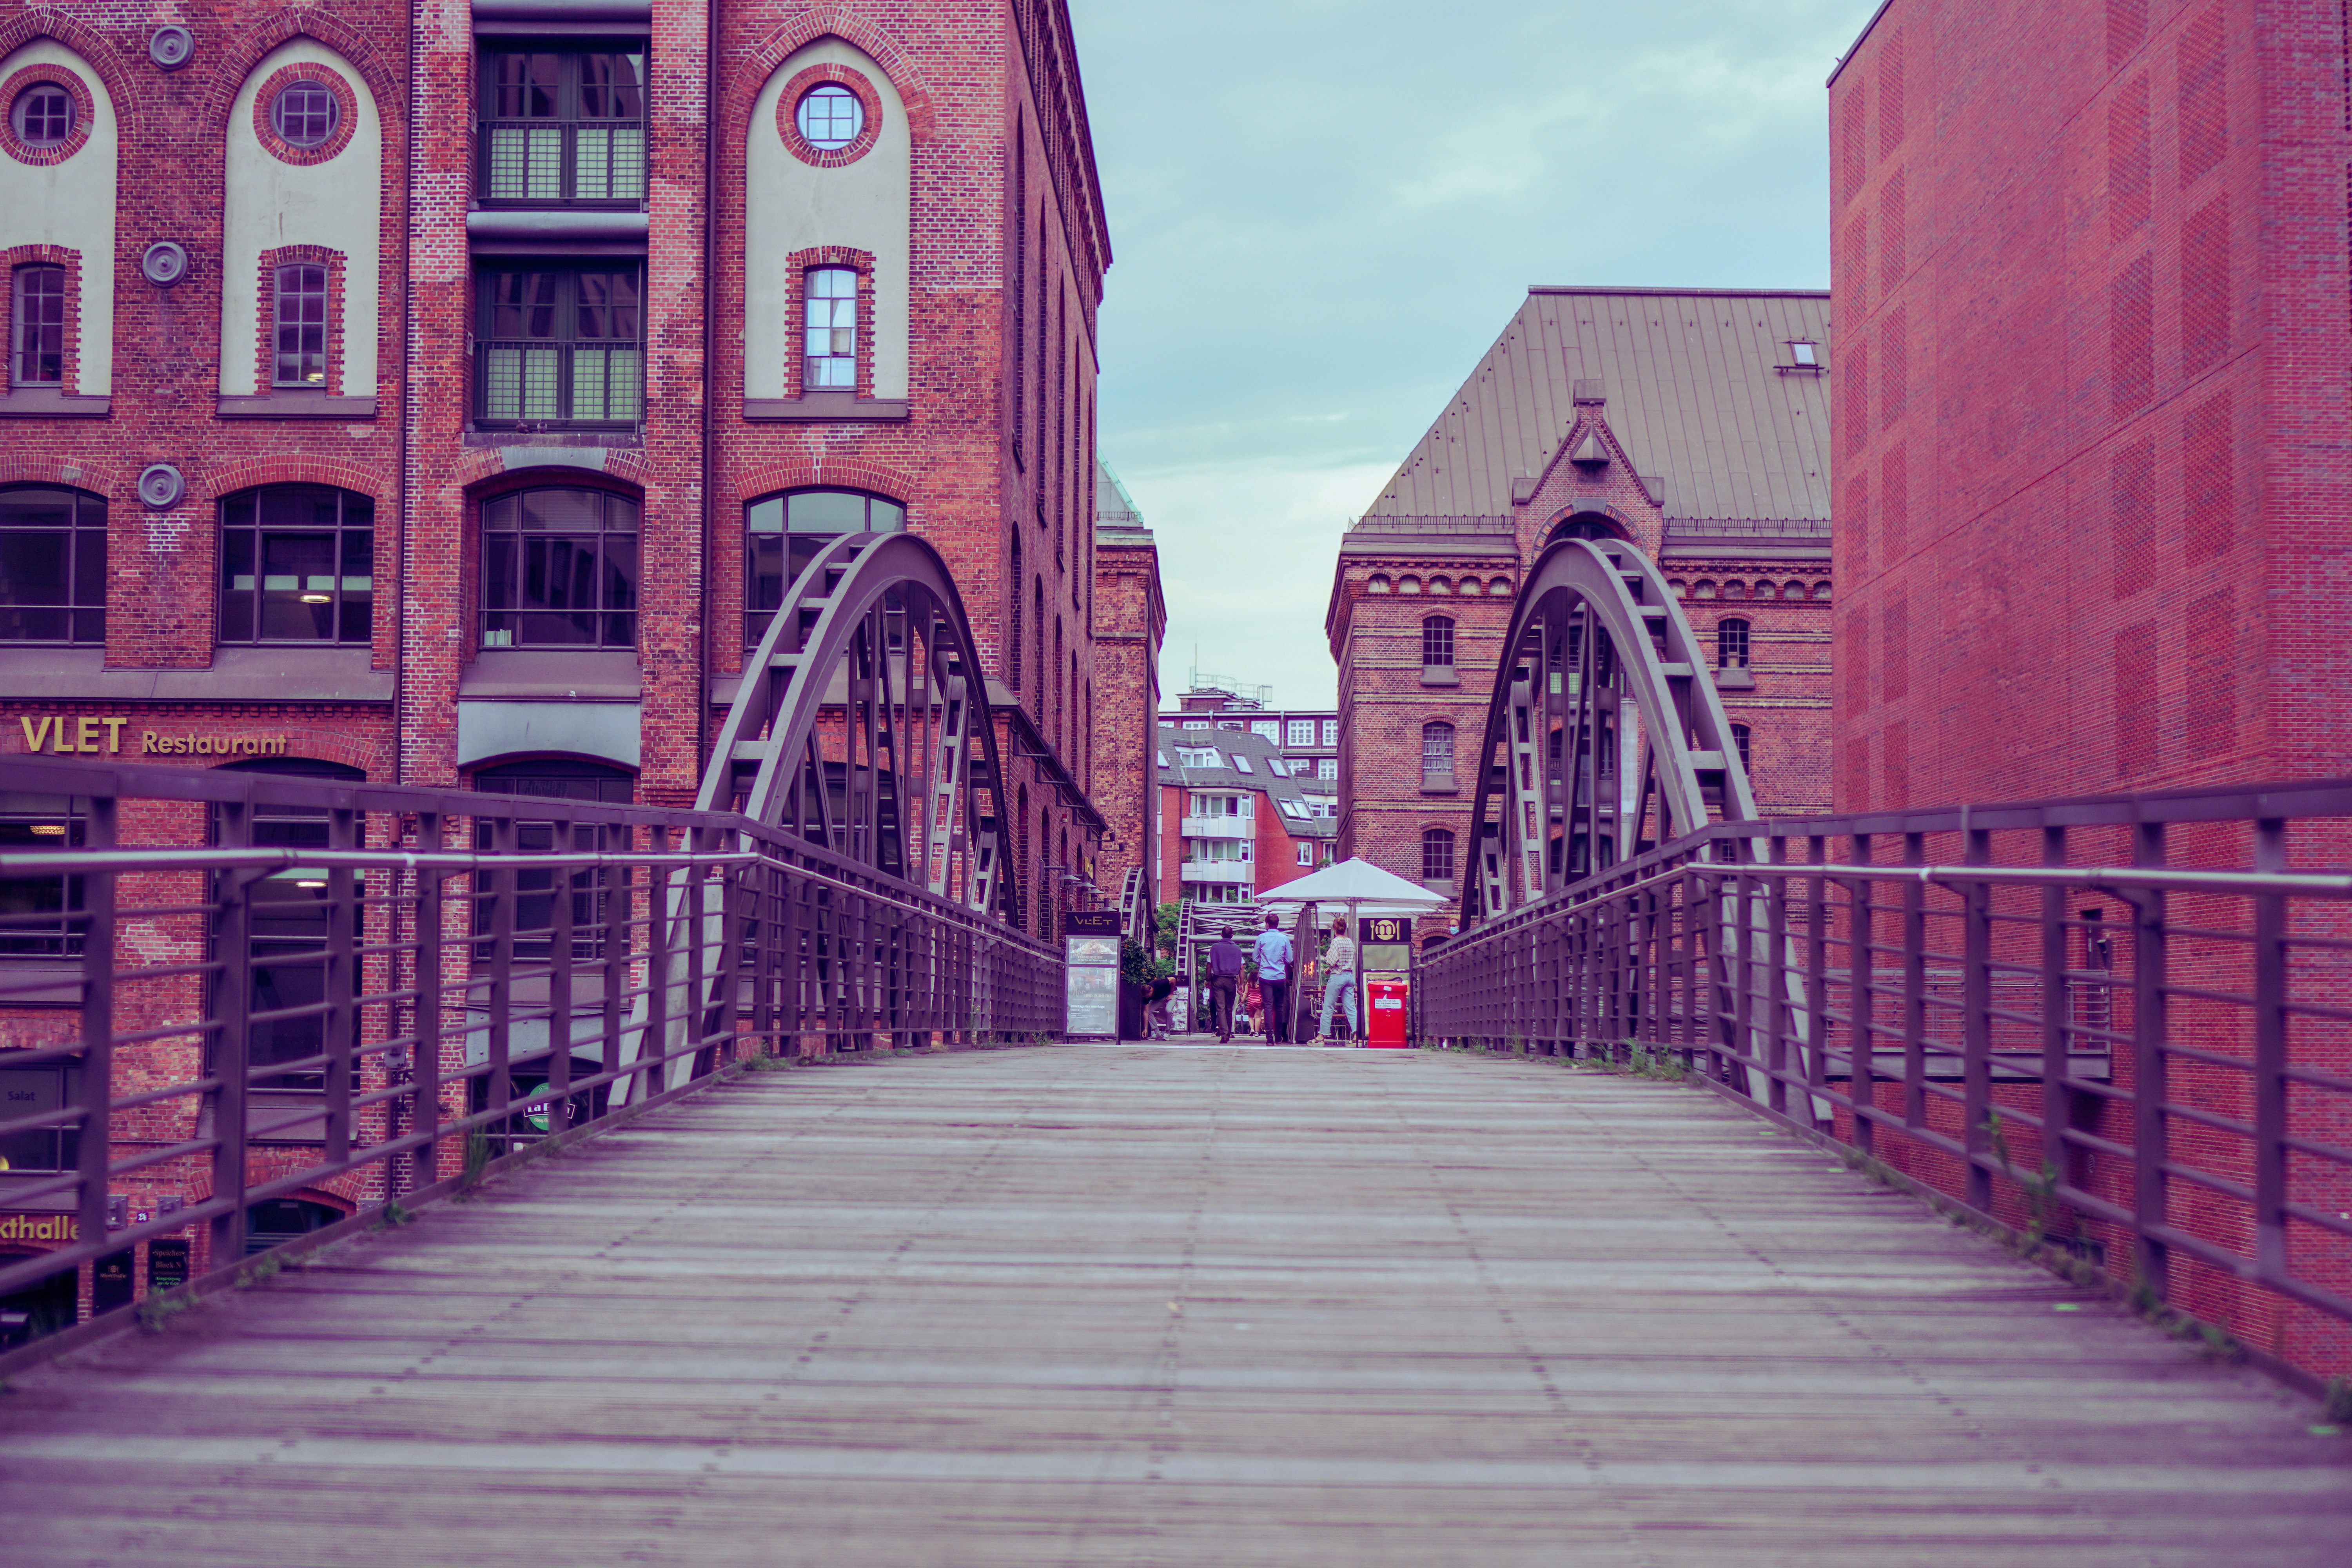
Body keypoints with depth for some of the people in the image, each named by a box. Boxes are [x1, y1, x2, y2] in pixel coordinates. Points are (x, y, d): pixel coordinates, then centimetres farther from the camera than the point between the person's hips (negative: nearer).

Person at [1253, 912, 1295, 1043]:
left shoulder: (1261, 937, -2)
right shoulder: (1285, 939, 0)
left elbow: (1255, 957, 5)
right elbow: (1289, 959, 5)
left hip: (1265, 976, -1)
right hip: (1280, 977, 1)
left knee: (1268, 1006, -3)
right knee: (1279, 1007, 12)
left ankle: (1270, 1038, -12)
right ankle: (1279, 1037, 17)